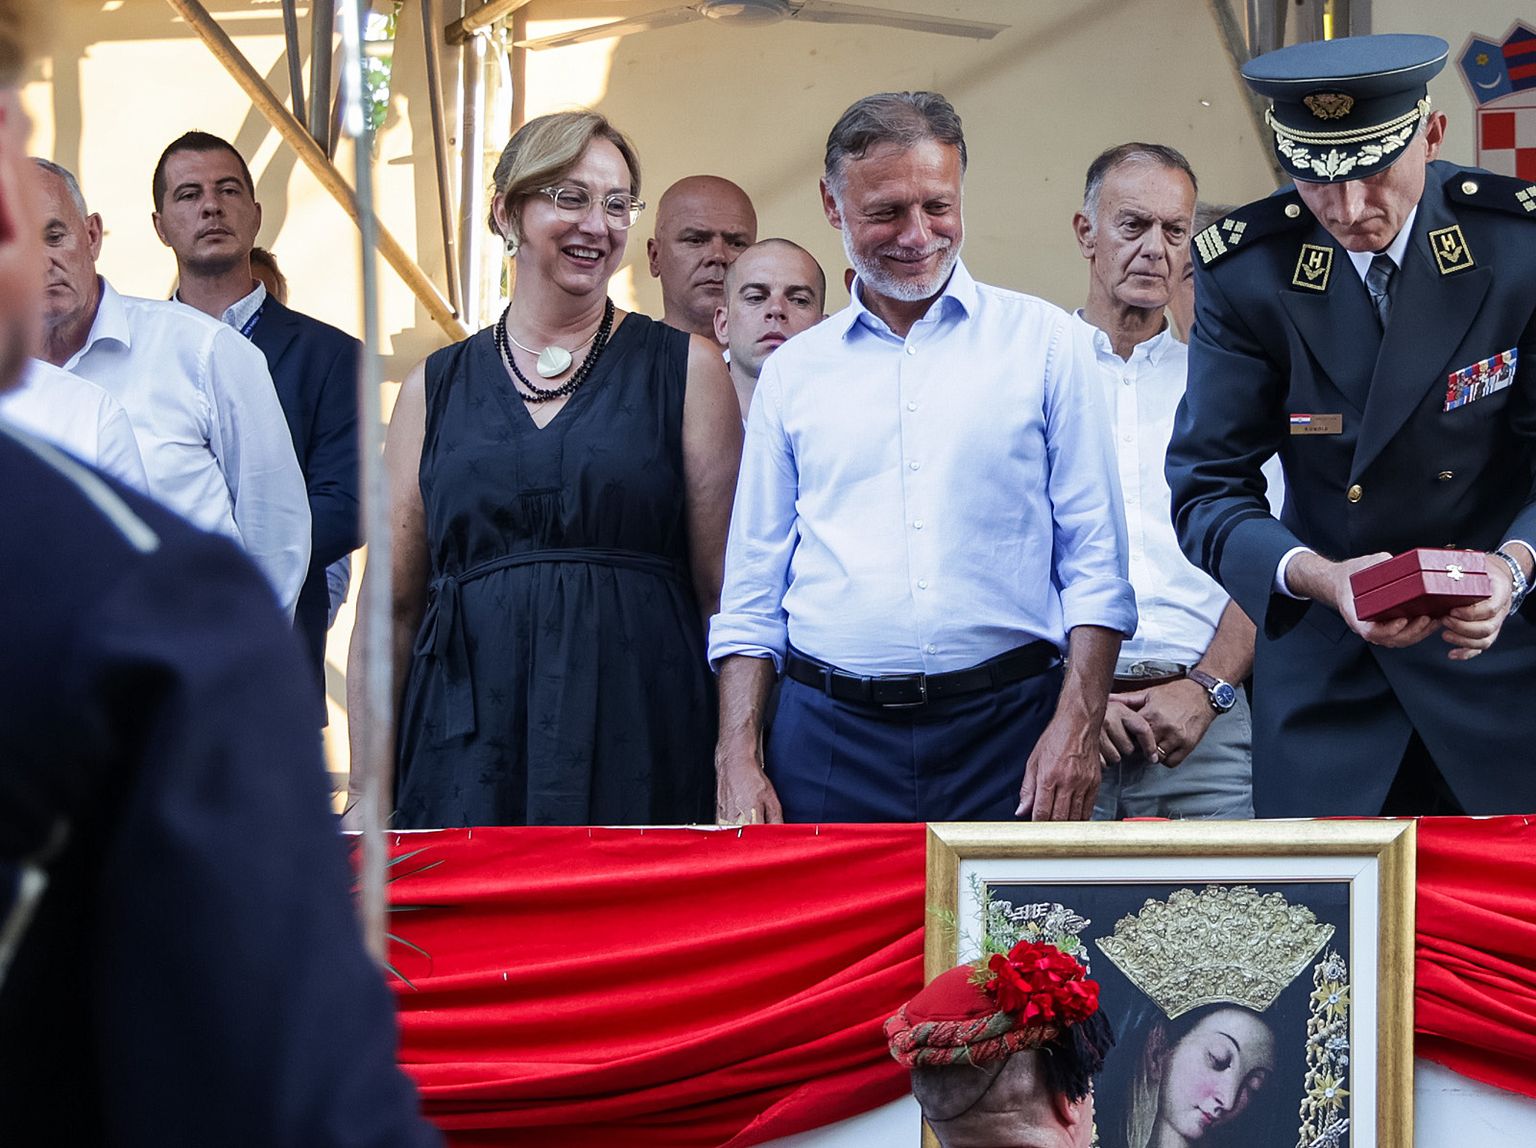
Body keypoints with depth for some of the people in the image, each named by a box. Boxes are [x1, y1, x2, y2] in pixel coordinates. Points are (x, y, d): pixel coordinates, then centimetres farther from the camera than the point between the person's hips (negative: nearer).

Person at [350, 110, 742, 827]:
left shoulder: (685, 370, 7)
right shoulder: (437, 387, 12)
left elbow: (725, 589, 3)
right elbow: (392, 605, 12)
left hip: (637, 746, -1)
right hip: (468, 747, 2)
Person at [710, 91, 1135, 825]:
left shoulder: (1045, 343, 6)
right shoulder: (793, 373, 12)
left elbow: (1096, 560, 4)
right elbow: (751, 591, 13)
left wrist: (1078, 724, -8)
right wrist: (737, 762, 3)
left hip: (1005, 735, -1)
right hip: (829, 734, 1)